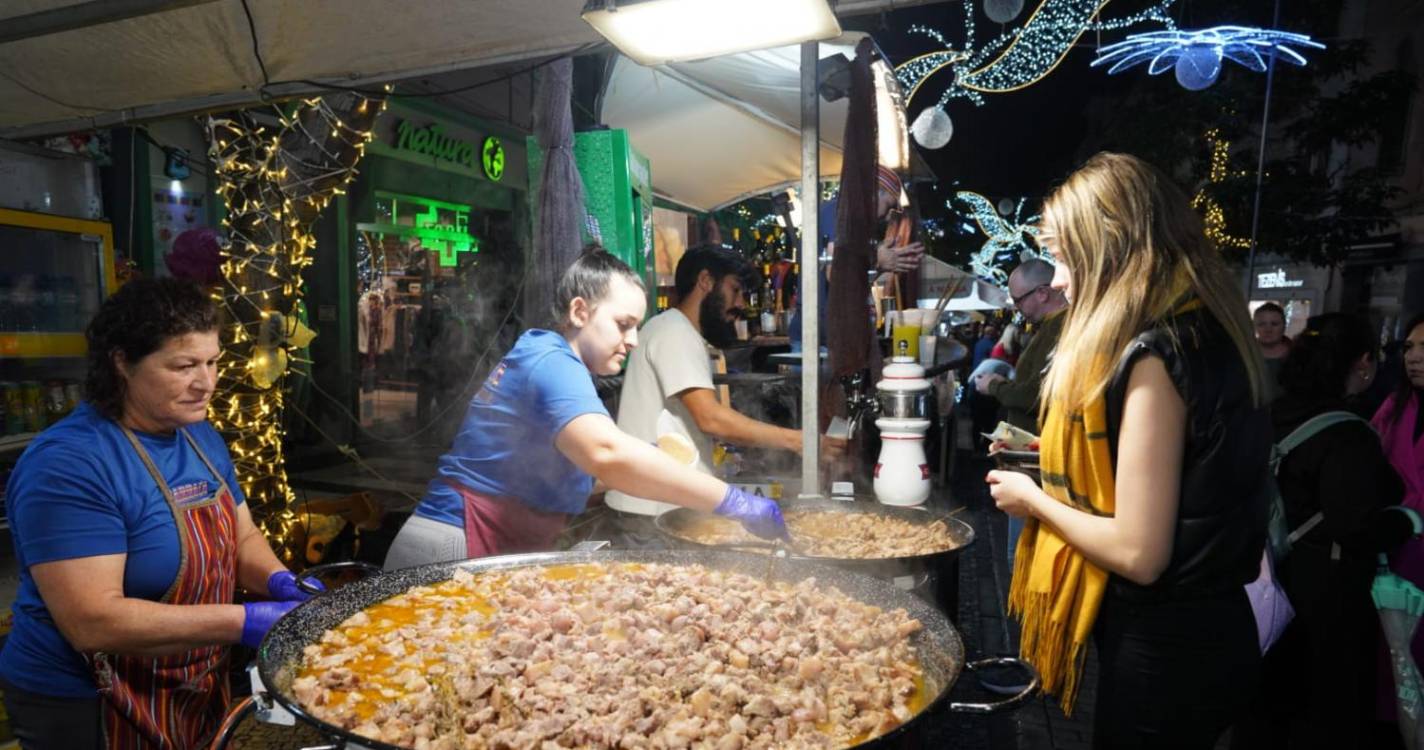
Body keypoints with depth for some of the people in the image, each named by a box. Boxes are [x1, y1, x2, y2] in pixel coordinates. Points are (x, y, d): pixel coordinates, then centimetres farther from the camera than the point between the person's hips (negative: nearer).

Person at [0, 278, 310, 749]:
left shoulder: (203, 437, 1)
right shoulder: (68, 464, -24)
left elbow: (242, 537, 8)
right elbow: (92, 622, -29)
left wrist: (280, 583, -13)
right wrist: (242, 622, -31)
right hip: (87, 710, -7)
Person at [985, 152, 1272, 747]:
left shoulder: (1155, 356, -24)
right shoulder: (1204, 332, 5)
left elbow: (1138, 552, -25)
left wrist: (1034, 500, -11)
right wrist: (1059, 459, 13)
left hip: (1166, 650, -9)